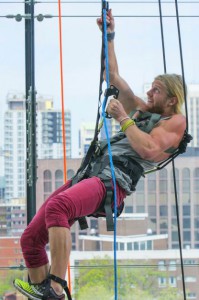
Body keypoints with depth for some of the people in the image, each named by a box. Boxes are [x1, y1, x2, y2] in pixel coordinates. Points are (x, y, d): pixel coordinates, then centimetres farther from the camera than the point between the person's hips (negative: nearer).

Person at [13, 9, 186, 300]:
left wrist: (123, 118, -4)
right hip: (90, 174, 9)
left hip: (113, 182, -9)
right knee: (31, 238, -1)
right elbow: (114, 77, 37)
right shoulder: (142, 111, 31)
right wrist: (109, 37, 33)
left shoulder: (175, 122, 6)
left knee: (57, 207, -42)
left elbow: (148, 149, -13)